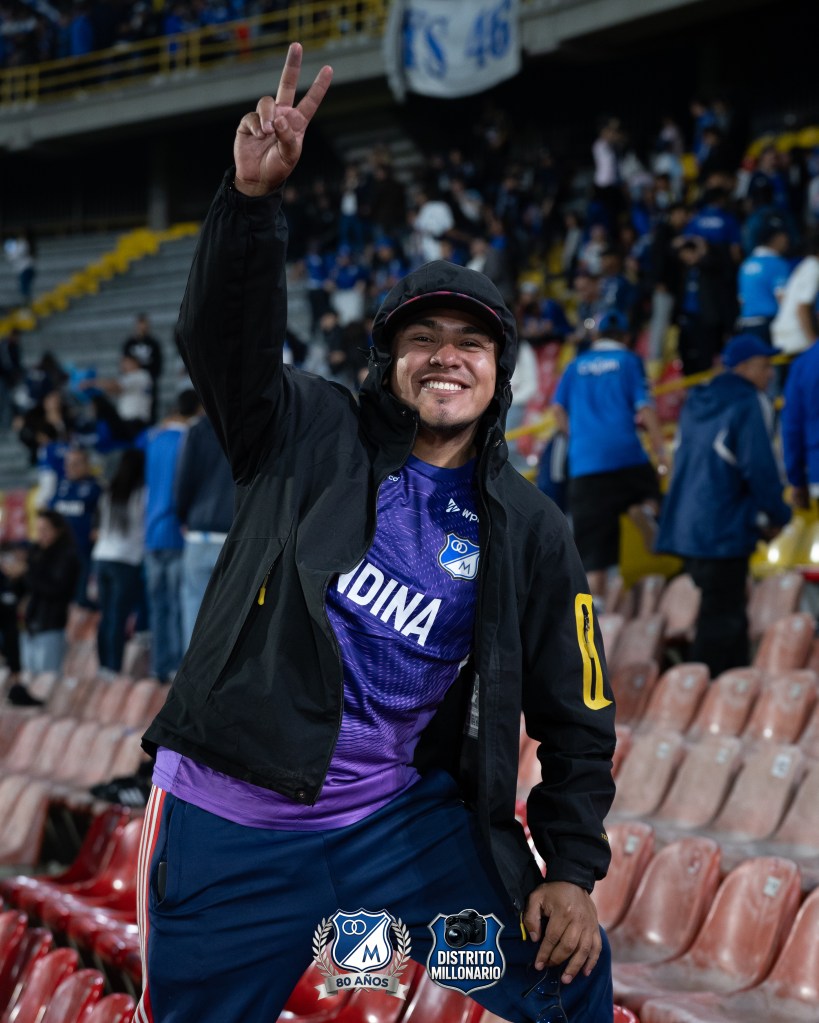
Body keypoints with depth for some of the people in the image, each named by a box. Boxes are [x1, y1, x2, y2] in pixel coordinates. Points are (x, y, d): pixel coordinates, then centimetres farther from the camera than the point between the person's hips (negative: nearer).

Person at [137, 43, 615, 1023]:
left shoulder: (529, 531, 4)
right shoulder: (314, 437, -1)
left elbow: (575, 714, 8)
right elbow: (224, 335, -18)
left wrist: (573, 869, 1)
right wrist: (254, 195, -33)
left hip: (401, 818, 2)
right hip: (231, 827, -2)